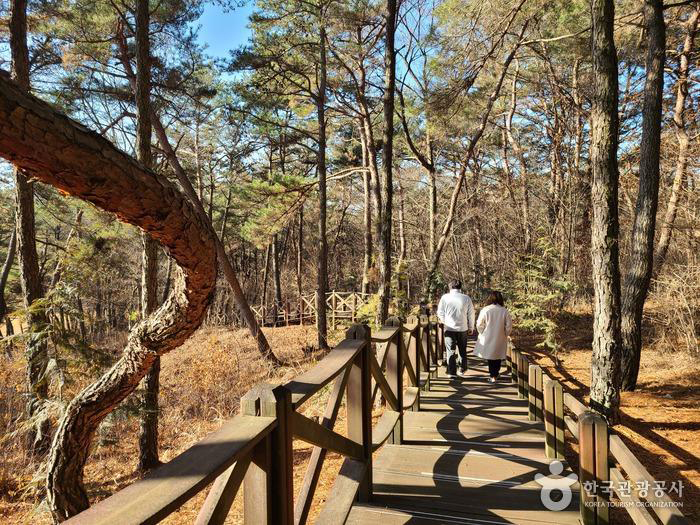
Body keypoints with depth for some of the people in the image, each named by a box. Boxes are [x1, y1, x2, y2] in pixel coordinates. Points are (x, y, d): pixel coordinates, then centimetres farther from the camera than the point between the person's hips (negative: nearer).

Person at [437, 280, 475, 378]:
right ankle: (462, 370, 27)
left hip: (449, 328, -1)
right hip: (463, 328, 2)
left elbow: (440, 312, 1)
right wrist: (471, 327, 14)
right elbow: (471, 314, 1)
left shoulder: (445, 297, -7)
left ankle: (452, 372, 6)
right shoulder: (466, 298, -5)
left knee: (451, 351, 6)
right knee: (462, 350, 19)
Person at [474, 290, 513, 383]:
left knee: (490, 358, 13)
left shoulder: (485, 310, -12)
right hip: (500, 340, 1)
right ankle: (495, 375, 22)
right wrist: (505, 335, 13)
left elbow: (479, 325, -6)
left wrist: (482, 334, 11)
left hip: (487, 339, -1)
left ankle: (492, 376, 14)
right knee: (497, 358, 16)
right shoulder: (505, 311, -8)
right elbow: (509, 326, -3)